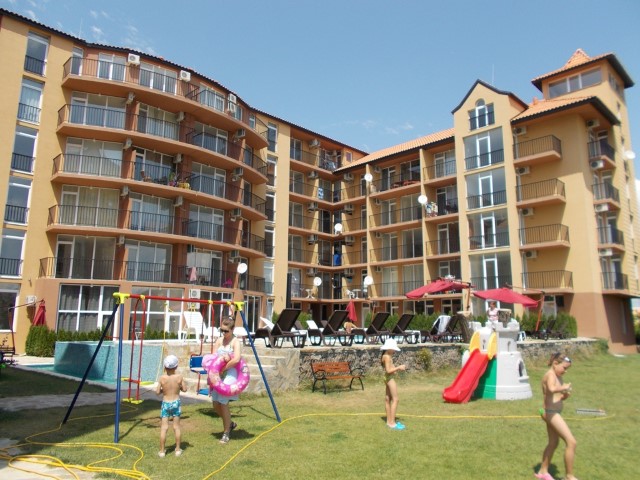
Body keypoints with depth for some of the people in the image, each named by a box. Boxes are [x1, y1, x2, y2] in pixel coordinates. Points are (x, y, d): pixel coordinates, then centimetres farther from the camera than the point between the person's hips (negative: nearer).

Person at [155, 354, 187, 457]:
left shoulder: (162, 378, -12)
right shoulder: (179, 377, -11)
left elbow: (157, 392, -7)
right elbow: (184, 389, -3)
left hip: (165, 403, 0)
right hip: (176, 403, 1)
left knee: (164, 427, 7)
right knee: (176, 427, 11)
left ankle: (162, 451, 13)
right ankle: (178, 449, 20)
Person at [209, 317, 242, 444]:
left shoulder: (235, 342, -10)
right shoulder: (219, 341, 8)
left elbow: (236, 359, -24)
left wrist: (223, 368, -17)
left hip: (229, 374, -6)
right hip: (218, 374, 6)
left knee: (223, 403, -6)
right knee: (216, 404, 8)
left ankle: (226, 433, 12)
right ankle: (230, 424, 33)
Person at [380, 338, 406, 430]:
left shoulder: (386, 356, 12)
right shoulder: (387, 357, -18)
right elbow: (388, 370, -24)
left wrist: (398, 368, 8)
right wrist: (398, 368, -17)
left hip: (389, 378, 11)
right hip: (390, 378, -11)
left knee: (388, 399, 14)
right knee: (395, 399, -9)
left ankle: (389, 421, 24)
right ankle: (392, 423, -8)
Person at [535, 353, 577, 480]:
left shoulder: (557, 376, 12)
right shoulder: (550, 375, -17)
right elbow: (552, 389, -40)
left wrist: (565, 395, -1)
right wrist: (563, 388, -23)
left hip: (555, 412, 11)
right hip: (552, 412, -11)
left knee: (553, 443, 21)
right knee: (571, 442, -9)